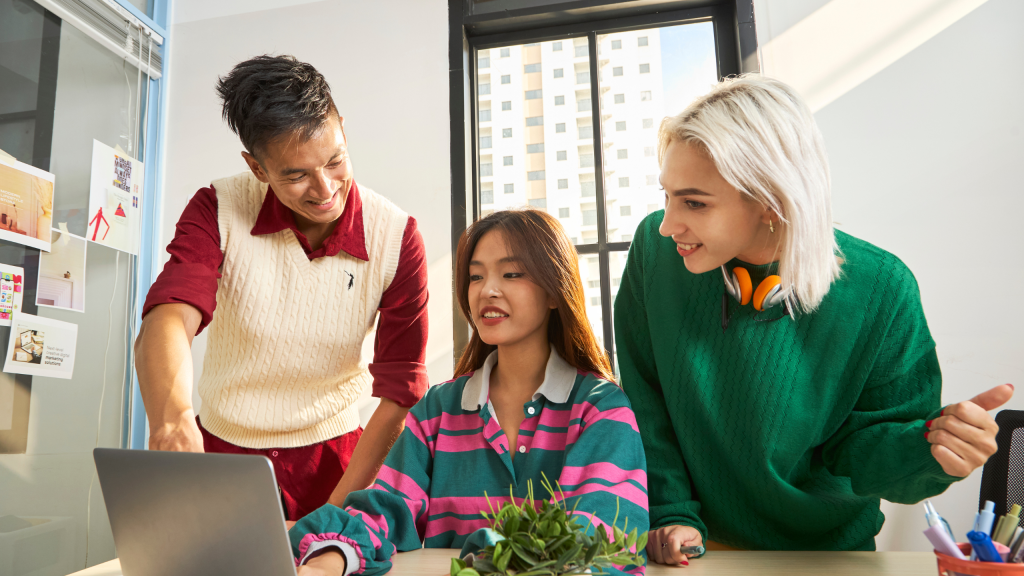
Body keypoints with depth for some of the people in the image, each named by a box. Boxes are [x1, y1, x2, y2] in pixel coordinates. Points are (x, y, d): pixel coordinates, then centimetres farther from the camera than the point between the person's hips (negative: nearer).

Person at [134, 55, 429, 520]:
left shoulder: (396, 237, -14)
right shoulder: (218, 211, -12)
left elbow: (400, 392, -12)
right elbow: (167, 319, -27)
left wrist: (336, 512, -16)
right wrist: (171, 419, -48)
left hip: (329, 456, -1)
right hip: (217, 447, 1)